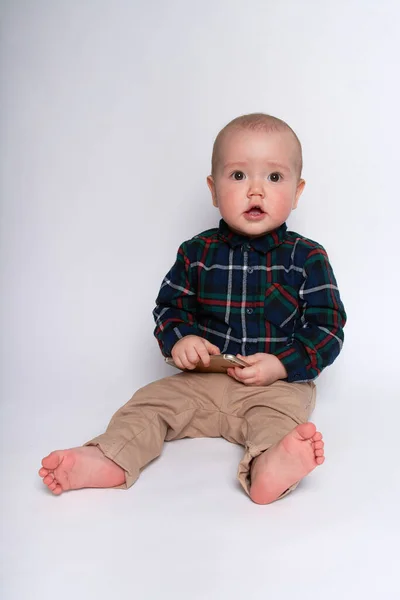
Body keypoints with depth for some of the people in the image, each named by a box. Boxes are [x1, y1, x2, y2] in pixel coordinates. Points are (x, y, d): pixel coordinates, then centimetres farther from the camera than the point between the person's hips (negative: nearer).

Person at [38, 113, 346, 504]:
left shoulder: (307, 257, -2)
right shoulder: (197, 252, 5)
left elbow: (327, 326, -3)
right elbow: (169, 306, 11)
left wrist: (281, 364, -17)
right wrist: (178, 339, -12)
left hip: (278, 383, -3)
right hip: (202, 379, 4)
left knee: (281, 414, -33)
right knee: (151, 401, -13)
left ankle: (269, 467, -59)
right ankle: (108, 461, -25)